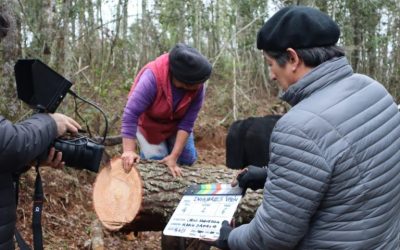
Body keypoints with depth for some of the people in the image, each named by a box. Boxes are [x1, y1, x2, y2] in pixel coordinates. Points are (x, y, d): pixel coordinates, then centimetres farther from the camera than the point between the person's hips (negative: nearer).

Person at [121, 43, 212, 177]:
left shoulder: (198, 88, -29)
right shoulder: (153, 77, -41)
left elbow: (187, 123, -27)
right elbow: (131, 114, -41)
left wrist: (174, 156, -32)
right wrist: (129, 151, -45)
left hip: (176, 124, 4)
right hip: (149, 123, -3)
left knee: (188, 159, 1)